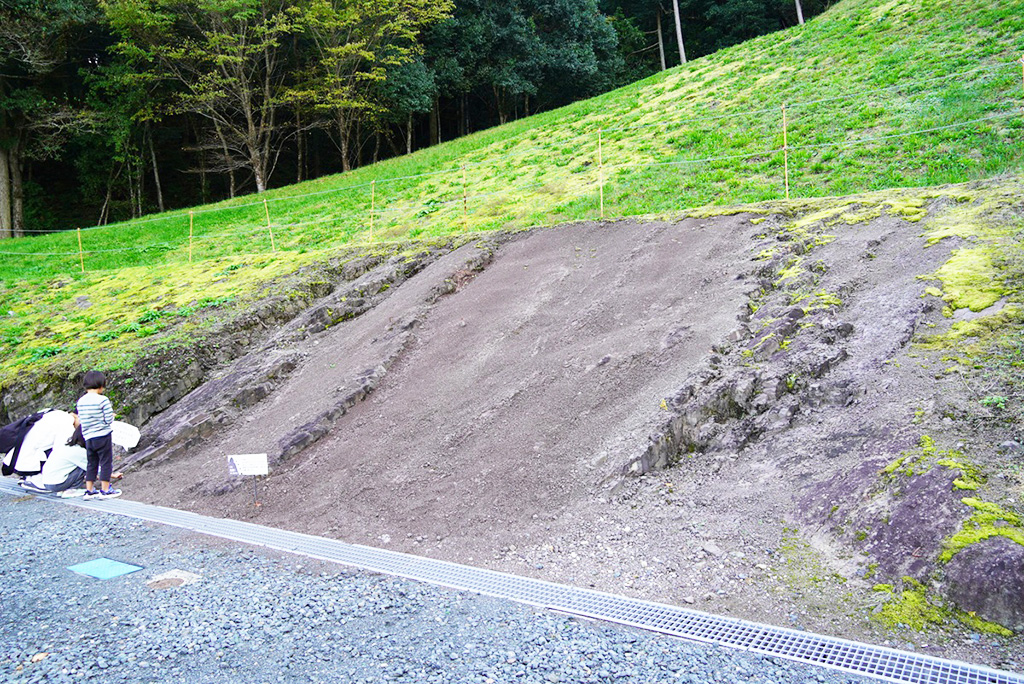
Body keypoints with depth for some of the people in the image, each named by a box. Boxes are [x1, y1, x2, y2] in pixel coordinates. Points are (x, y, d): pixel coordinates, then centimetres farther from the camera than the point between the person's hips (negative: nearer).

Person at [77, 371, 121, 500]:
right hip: (103, 436, -6)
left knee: (91, 464, 15)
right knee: (106, 462, 3)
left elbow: (81, 419, 10)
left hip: (88, 438, 6)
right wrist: (111, 413, 6)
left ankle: (89, 490, 18)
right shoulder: (103, 400, -15)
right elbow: (109, 420, -14)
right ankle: (105, 490, 7)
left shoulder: (80, 402, 5)